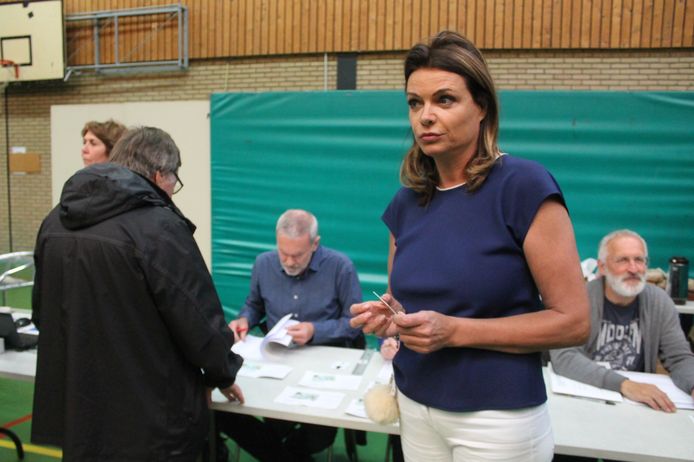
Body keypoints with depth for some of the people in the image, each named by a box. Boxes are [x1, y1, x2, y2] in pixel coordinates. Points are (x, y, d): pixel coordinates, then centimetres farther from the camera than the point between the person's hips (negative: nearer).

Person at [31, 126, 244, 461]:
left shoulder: (56, 221, 4)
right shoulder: (158, 226, -21)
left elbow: (41, 312, 16)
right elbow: (199, 317, -17)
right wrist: (223, 373, 0)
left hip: (77, 408, 7)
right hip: (150, 417, -7)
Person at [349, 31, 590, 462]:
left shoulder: (524, 185, -16)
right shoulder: (406, 200, 0)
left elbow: (572, 321, -15)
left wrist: (455, 331, -22)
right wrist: (387, 317, -9)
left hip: (498, 416, -5)